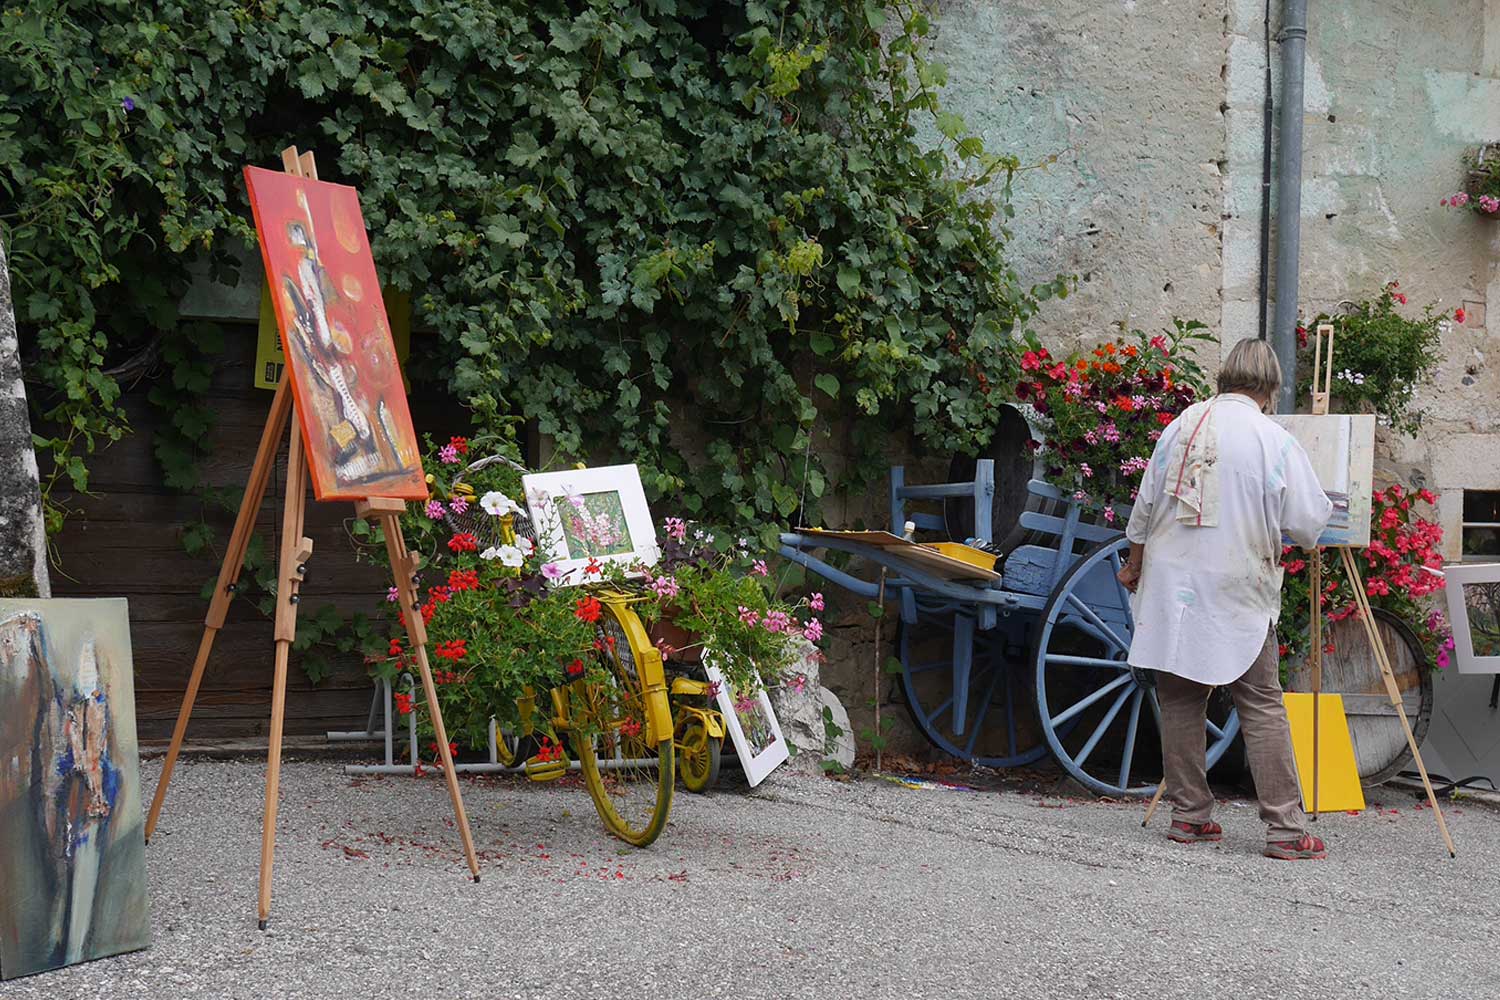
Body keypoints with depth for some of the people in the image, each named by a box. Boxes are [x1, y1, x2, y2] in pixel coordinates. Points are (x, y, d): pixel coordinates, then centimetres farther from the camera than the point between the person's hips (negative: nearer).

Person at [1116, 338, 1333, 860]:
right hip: (1238, 592, -4)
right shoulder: (1274, 440, -7)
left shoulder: (1181, 425, 7)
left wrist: (1134, 564, 26)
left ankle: (1189, 815, 13)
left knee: (1181, 700, 9)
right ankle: (1285, 827, -3)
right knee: (1262, 706, -1)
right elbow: (1308, 524, -6)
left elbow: (1145, 507, 12)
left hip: (1172, 585, 4)